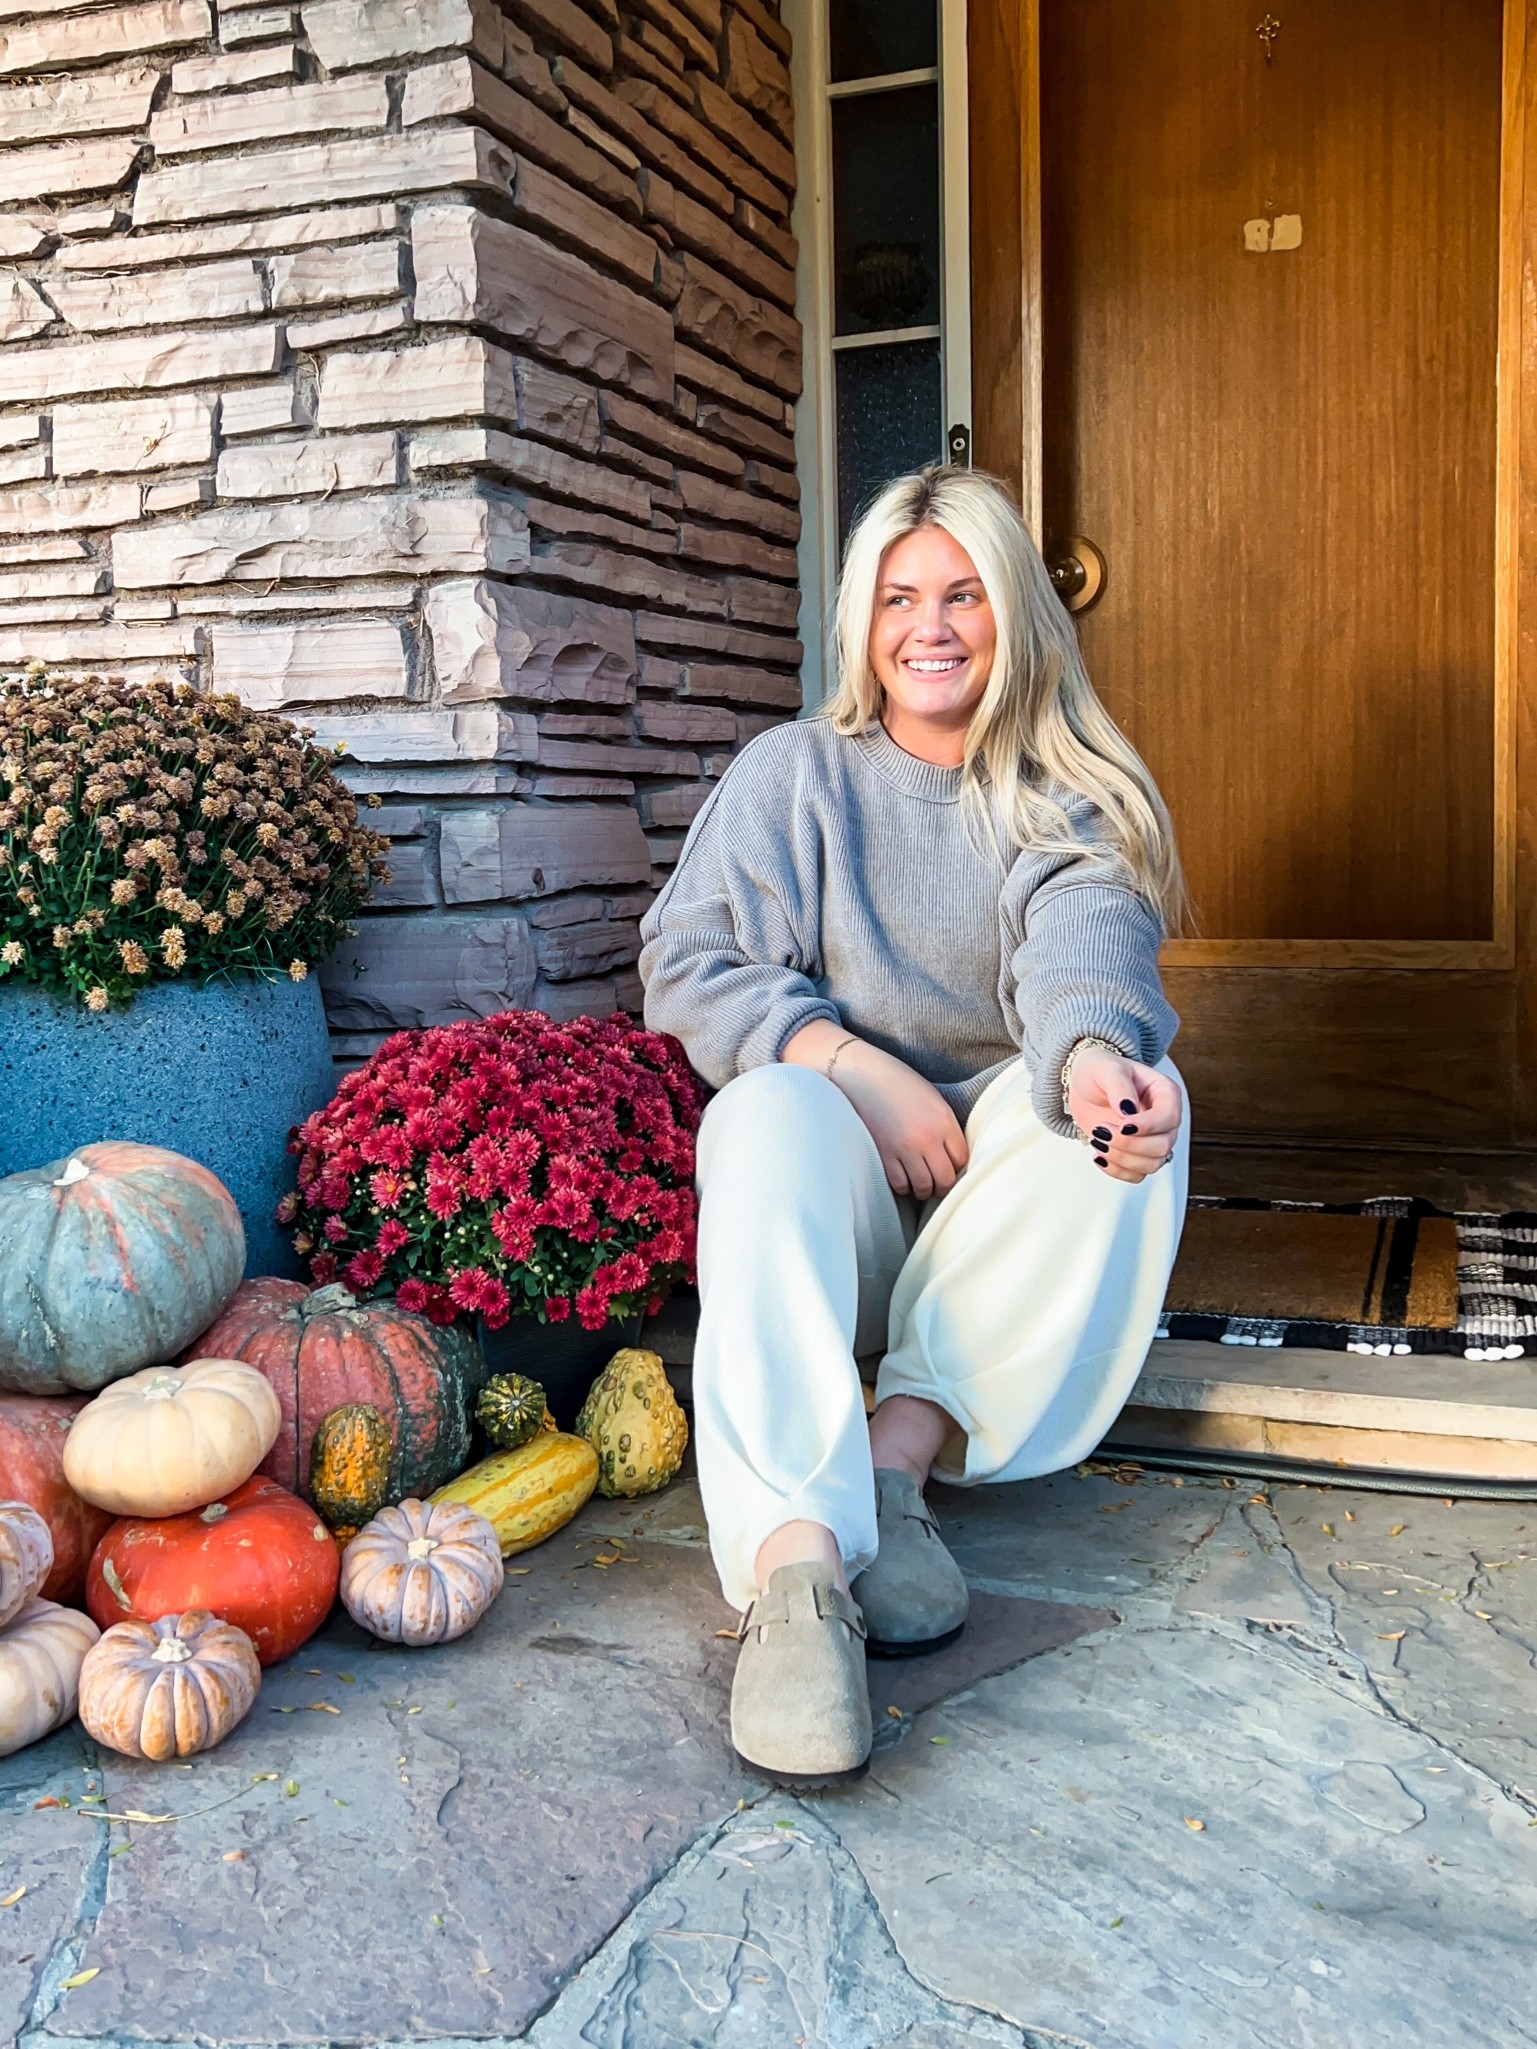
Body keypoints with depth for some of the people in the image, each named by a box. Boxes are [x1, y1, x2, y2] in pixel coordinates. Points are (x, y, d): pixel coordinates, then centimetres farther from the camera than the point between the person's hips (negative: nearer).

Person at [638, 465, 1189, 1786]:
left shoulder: (1072, 802, 7)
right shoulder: (796, 774, 7)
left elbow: (1082, 942, -16)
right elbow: (688, 965, -4)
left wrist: (1092, 1054, -40)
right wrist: (857, 1066, -19)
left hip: (1000, 1199, 1)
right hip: (847, 1197, -1)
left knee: (1133, 1096, -27)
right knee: (769, 1113, -32)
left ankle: (902, 1445, -30)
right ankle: (795, 1562, -49)